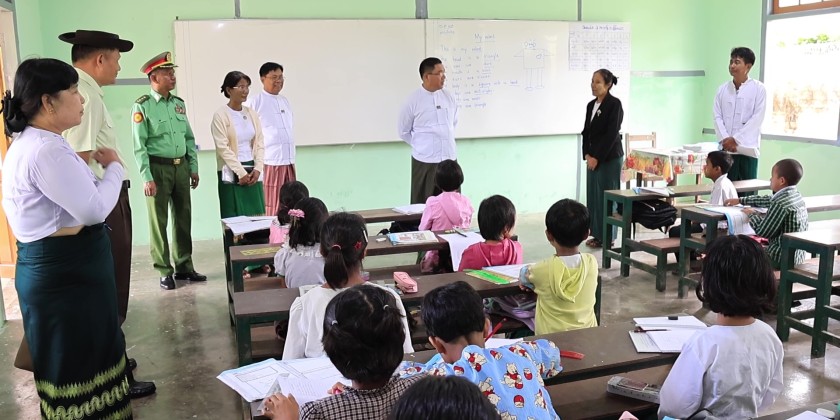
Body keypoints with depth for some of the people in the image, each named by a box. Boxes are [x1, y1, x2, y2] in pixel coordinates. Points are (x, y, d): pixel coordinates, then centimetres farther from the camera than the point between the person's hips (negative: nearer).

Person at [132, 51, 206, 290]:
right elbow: (139, 145, -11)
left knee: (183, 218, 11)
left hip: (181, 167, 6)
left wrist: (194, 168, 11)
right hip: (158, 168, -5)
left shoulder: (179, 103, 10)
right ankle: (164, 271, 12)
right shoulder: (142, 106, -7)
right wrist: (147, 178, -16)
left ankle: (183, 266, 23)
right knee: (159, 222, 3)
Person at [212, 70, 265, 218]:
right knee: (235, 218, -3)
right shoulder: (220, 115, -6)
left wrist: (257, 168, -4)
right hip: (232, 174, -5)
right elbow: (223, 148, -11)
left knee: (256, 216, 4)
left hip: (253, 172, 5)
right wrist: (241, 172, -14)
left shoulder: (252, 114, 10)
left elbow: (259, 143, 9)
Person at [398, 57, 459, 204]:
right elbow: (403, 131, 3)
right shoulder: (414, 100, -6)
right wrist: (421, 145, 5)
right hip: (425, 161, -4)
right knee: (423, 205, 3)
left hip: (449, 159, 4)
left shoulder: (449, 97, 5)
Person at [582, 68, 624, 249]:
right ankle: (598, 234, 18)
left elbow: (612, 134, -16)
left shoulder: (614, 104, -10)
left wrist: (597, 157, -15)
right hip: (592, 158, 7)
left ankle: (608, 237, 7)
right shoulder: (591, 105, 13)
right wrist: (587, 154, 0)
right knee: (593, 196, 8)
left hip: (609, 158, -7)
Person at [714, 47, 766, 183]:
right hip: (726, 149, 3)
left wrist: (735, 139, -13)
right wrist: (725, 139, -10)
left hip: (748, 149, -3)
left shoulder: (758, 89, 0)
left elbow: (757, 118, -7)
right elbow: (717, 117, 5)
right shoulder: (722, 89, 9)